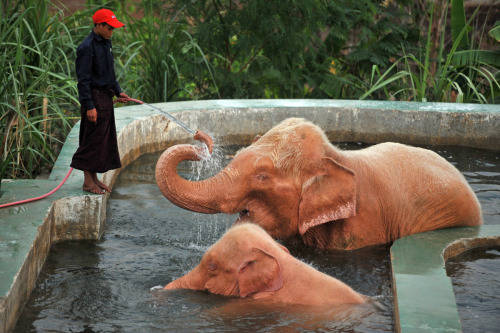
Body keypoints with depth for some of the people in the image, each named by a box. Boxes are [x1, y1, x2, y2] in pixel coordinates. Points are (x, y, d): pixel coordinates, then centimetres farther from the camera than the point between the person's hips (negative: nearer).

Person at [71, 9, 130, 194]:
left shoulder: (106, 43, 13)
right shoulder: (87, 47, -16)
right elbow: (83, 79, -18)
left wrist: (118, 91, 14)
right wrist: (89, 106, -21)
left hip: (106, 98, 9)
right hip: (94, 98, -9)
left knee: (105, 139, 11)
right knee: (93, 139, -5)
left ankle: (94, 178, 19)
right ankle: (88, 181, 1)